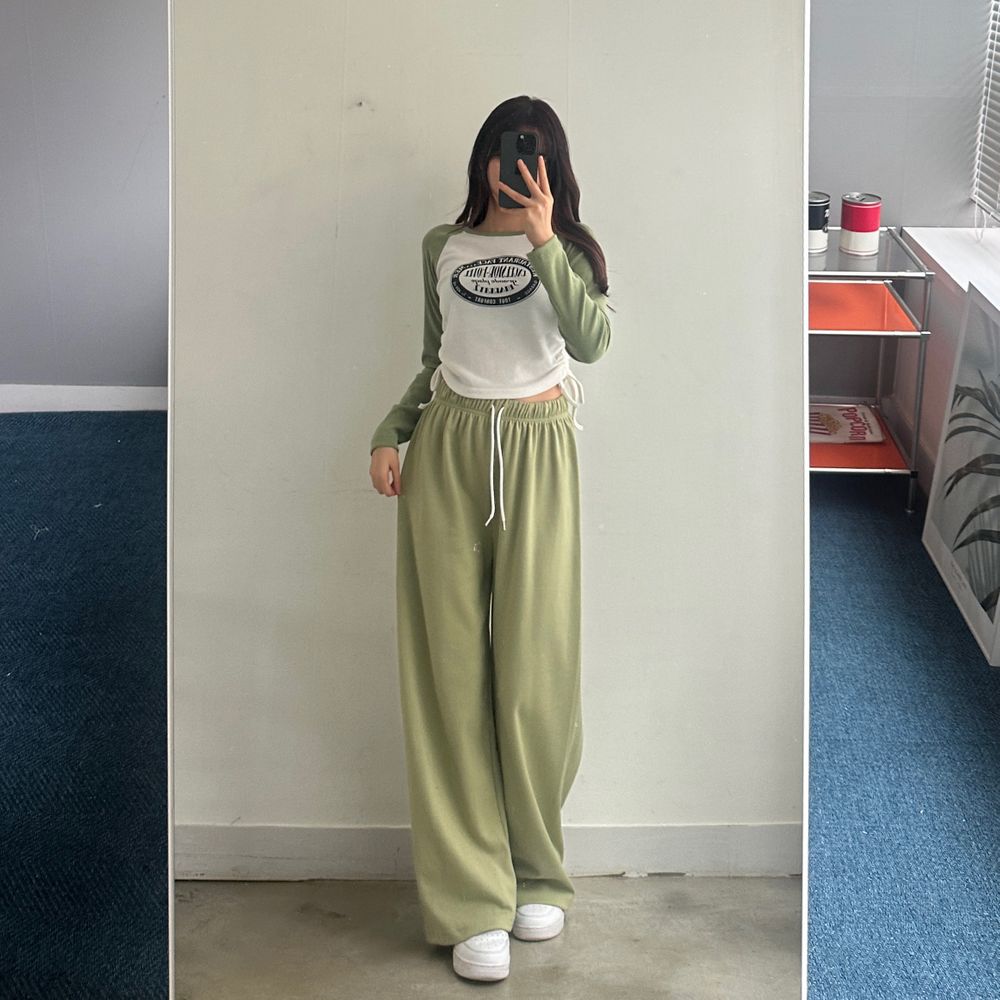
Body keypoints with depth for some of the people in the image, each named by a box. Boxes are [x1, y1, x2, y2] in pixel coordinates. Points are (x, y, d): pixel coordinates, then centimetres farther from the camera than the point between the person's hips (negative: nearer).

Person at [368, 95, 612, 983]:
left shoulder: (567, 247, 7)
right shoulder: (444, 247, 13)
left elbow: (592, 339, -11)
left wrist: (542, 243, -16)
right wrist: (390, 434, 6)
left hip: (537, 453, -1)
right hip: (448, 449, 2)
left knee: (534, 665, -3)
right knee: (454, 669, -4)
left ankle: (534, 874, 14)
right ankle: (474, 900, -1)